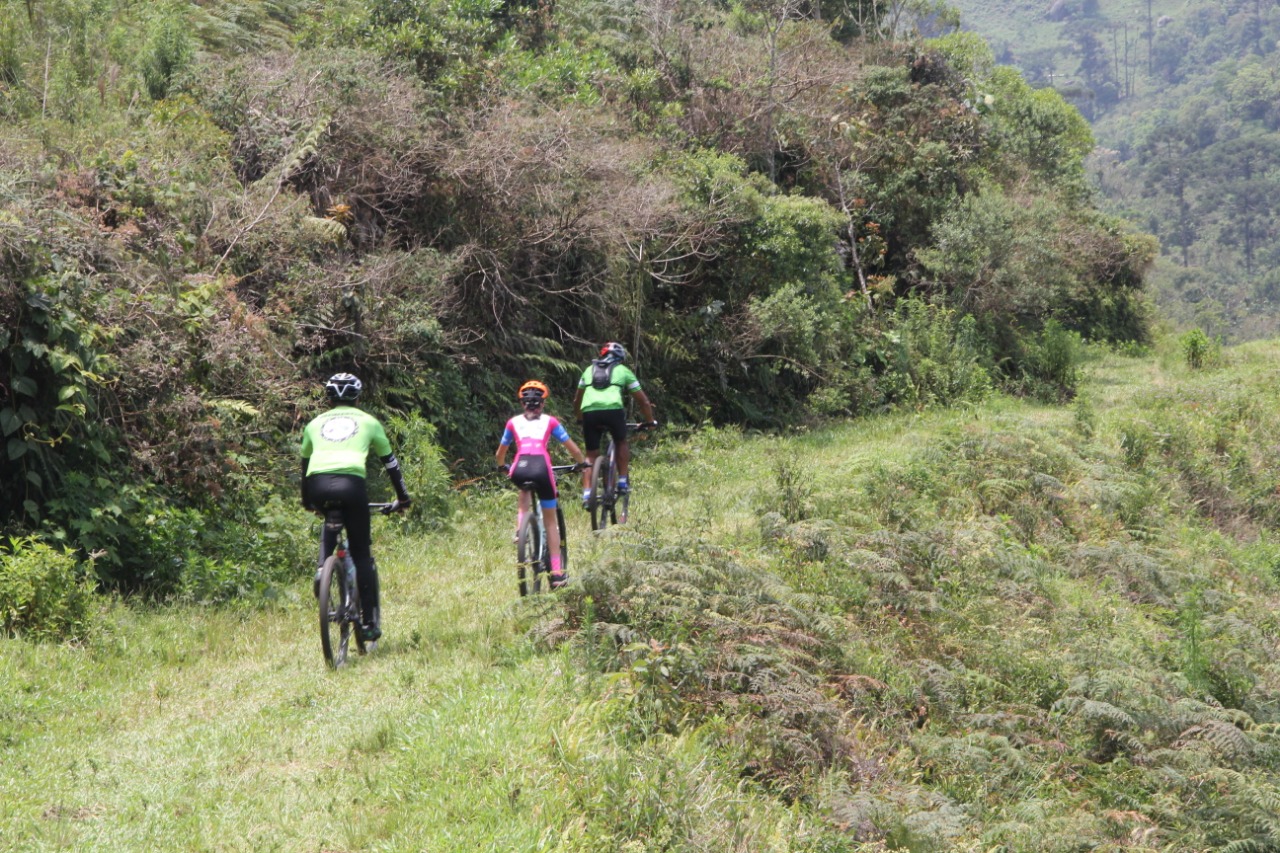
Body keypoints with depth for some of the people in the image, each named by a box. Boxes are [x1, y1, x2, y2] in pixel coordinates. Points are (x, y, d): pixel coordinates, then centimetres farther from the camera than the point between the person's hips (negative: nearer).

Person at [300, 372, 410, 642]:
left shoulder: (315, 423, 29)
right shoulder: (367, 421, 24)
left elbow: (305, 464, 38)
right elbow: (390, 462, 31)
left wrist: (307, 501, 52)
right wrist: (402, 498, 42)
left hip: (318, 484, 2)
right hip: (351, 483, -2)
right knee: (361, 554, 9)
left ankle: (322, 568, 8)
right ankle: (369, 622, 6)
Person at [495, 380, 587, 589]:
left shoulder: (514, 422, 23)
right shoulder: (549, 421, 19)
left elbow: (500, 454, 31)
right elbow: (572, 448, 20)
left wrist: (502, 467, 51)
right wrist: (583, 463, 38)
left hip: (519, 469, 1)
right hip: (541, 467, -1)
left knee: (523, 504, 35)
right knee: (550, 521, 11)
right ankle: (557, 573, 6)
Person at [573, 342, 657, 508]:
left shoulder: (589, 369, 30)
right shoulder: (623, 370, 23)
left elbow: (577, 400, 38)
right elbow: (644, 401, 26)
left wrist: (578, 418, 54)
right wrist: (650, 421, 40)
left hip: (589, 412, 2)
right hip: (613, 410, -2)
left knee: (591, 455, 13)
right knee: (621, 442, 26)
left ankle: (587, 494, 0)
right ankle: (623, 481, 19)